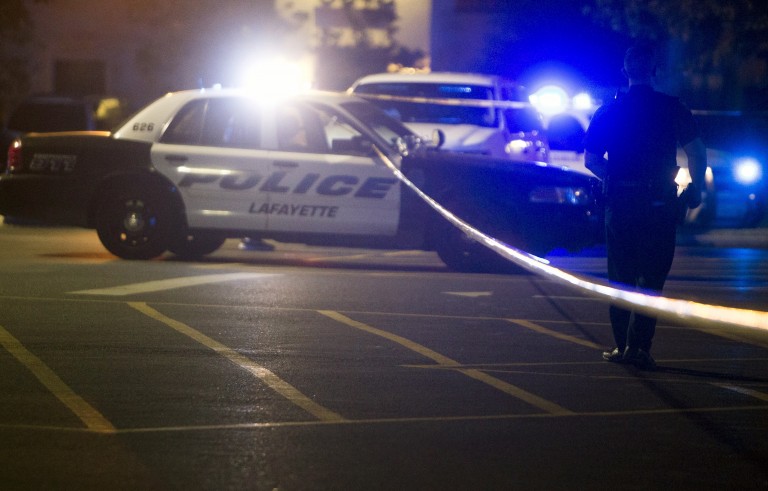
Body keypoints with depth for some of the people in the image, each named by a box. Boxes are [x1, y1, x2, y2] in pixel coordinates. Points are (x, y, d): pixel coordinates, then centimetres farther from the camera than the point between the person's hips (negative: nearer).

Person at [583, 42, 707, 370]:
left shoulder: (608, 112, 3)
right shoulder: (672, 109, -3)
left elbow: (591, 160, 6)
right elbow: (697, 153, -8)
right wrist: (696, 188, 6)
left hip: (620, 204, 2)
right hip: (660, 204, -2)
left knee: (621, 278, 12)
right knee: (652, 278, 3)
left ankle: (622, 346, 11)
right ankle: (639, 347, -5)